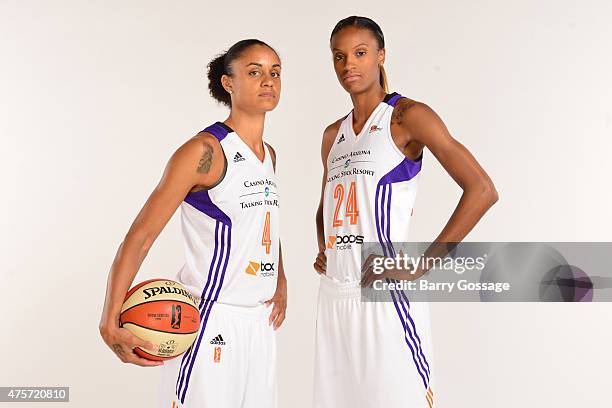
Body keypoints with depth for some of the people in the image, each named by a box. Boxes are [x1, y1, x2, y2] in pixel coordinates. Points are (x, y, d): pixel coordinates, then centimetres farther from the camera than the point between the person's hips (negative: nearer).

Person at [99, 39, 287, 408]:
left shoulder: (269, 154, 10)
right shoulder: (206, 150, -14)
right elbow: (139, 237, -18)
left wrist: (281, 282, 11)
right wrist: (110, 323, -26)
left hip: (260, 321, 8)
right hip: (209, 320, -8)